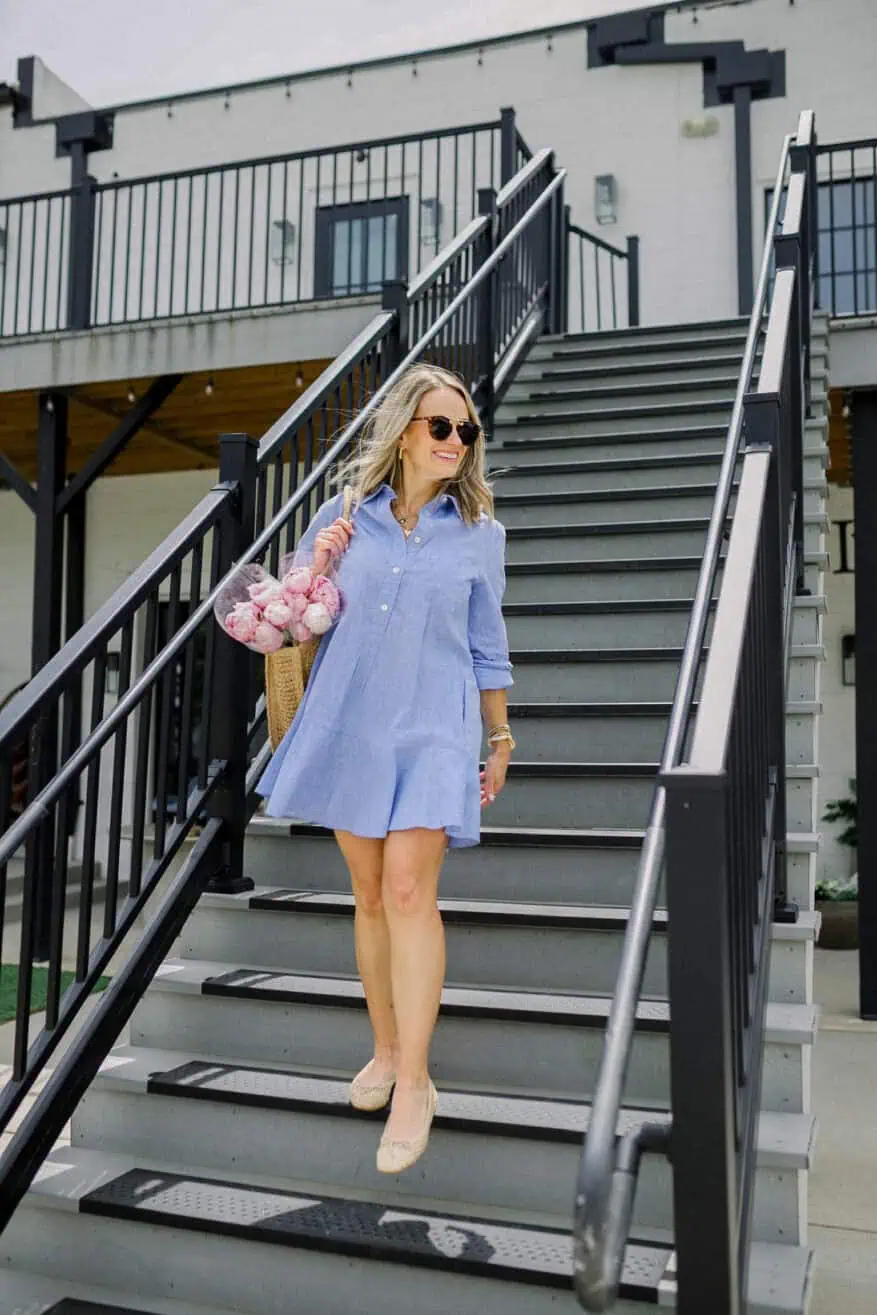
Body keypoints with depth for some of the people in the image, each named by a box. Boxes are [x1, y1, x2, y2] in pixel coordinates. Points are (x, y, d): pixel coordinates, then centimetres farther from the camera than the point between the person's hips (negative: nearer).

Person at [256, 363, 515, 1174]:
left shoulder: (480, 534, 2)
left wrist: (501, 741, 12)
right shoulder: (344, 515, 5)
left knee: (408, 888, -13)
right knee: (369, 893, 10)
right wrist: (316, 567, -9)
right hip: (349, 721, 3)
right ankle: (385, 1049, 27)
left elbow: (488, 647, 9)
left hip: (432, 727, -2)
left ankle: (414, 1082, -3)